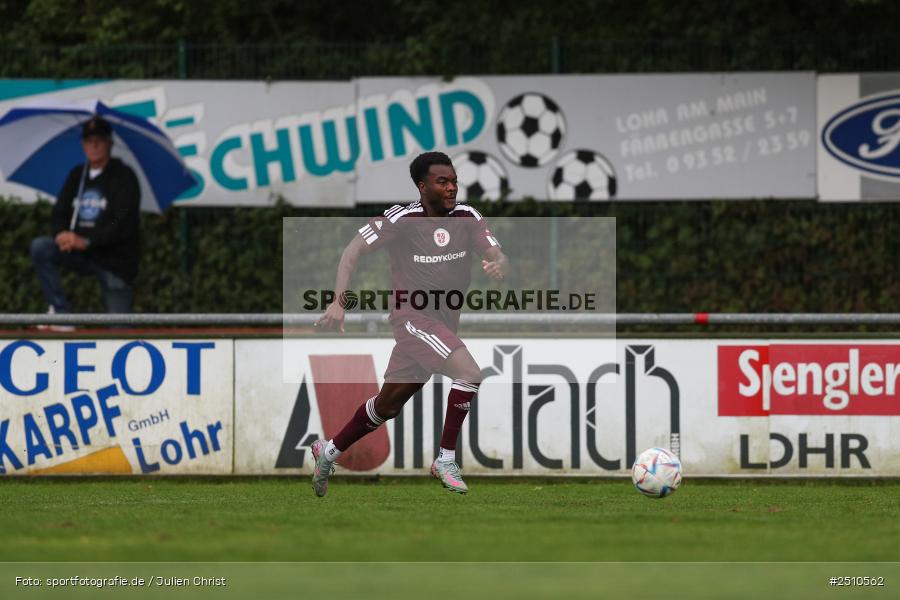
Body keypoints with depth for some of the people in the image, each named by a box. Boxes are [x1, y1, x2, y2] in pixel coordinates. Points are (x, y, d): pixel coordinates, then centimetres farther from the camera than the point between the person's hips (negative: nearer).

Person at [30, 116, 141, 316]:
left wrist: (86, 241, -26)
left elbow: (124, 225, -17)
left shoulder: (124, 176, -9)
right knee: (40, 246, -21)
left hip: (115, 260, -5)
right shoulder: (77, 175, 10)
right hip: (82, 255, 5)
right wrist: (62, 235, -14)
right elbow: (59, 215, 11)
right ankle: (61, 312, -17)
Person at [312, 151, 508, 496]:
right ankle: (446, 460, -15)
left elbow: (499, 257, -4)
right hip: (412, 316, -6)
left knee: (388, 405, 15)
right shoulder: (402, 220, -13)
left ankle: (329, 452, 34)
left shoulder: (467, 219, 0)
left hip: (444, 321, 6)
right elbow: (353, 251, -10)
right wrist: (339, 301, -21)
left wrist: (498, 264, -30)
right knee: (470, 373, -25)